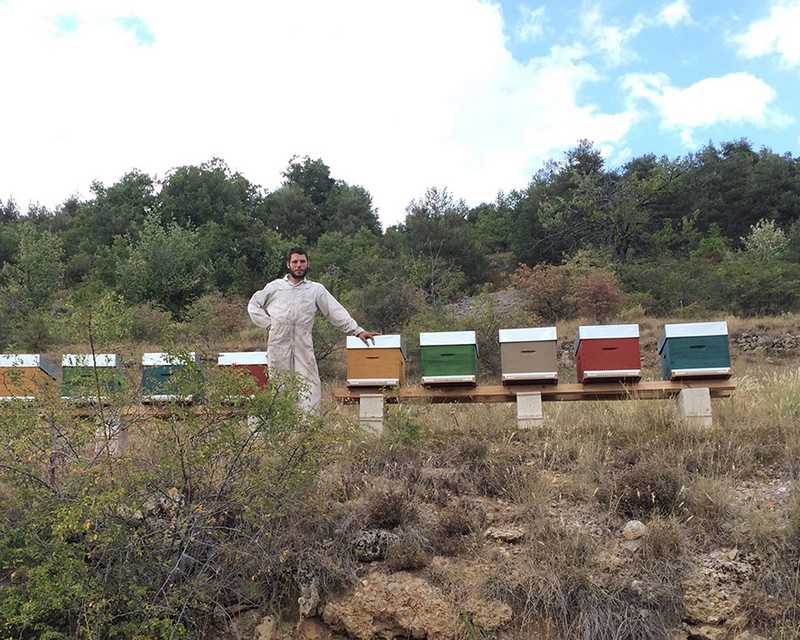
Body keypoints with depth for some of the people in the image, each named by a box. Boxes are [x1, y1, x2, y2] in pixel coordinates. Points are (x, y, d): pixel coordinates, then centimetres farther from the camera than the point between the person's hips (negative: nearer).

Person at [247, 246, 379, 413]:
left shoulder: (317, 289, 11)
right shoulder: (275, 287, 13)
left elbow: (336, 312, 4)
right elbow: (253, 305, 20)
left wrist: (357, 330, -7)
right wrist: (268, 323, 5)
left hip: (303, 345, 0)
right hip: (278, 344, 1)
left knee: (310, 385, -10)